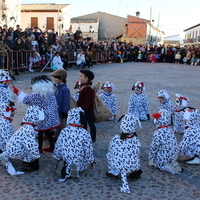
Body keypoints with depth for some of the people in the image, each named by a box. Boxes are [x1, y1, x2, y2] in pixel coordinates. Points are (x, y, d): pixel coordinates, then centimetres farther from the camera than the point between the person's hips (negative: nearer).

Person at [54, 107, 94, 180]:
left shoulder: (64, 131, -6)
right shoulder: (85, 133, -12)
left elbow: (58, 146, 0)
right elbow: (88, 150, -6)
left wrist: (58, 157, 18)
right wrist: (90, 160, 11)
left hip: (66, 160, 3)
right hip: (79, 163, -2)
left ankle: (65, 167, 0)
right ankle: (77, 169, -2)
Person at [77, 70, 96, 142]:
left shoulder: (88, 88, -24)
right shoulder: (83, 86, 8)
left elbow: (88, 101, -24)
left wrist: (84, 110, -23)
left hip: (88, 110, -10)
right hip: (82, 110, 11)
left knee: (91, 123, 3)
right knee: (83, 124, 20)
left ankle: (92, 138, 14)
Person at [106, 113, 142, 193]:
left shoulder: (115, 139, -16)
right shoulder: (136, 140, -14)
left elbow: (110, 155, -2)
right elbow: (137, 155, 0)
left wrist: (111, 169, 16)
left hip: (117, 166, -1)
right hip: (133, 167, 1)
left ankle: (114, 172, 24)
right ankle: (135, 173, 26)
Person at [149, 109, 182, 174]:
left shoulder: (158, 133, -25)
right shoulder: (170, 130, -2)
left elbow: (154, 147, -18)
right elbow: (173, 145, 8)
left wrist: (150, 159, -5)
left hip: (162, 159, -7)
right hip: (172, 157, 7)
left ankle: (166, 166, -3)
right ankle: (174, 164, 8)